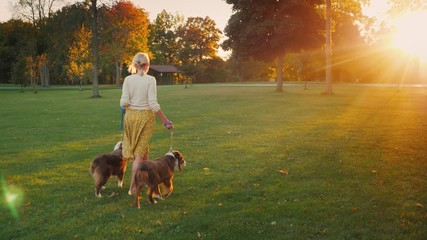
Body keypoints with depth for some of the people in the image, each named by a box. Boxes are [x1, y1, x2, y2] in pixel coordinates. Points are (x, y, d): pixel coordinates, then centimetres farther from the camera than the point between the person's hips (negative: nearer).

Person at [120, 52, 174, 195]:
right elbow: (153, 104, -16)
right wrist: (165, 121, -10)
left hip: (131, 116, 3)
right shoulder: (150, 79, -11)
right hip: (145, 117, -3)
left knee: (143, 148, 22)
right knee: (139, 153, 5)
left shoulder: (128, 79, -3)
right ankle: (132, 188, 9)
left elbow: (124, 102, -9)